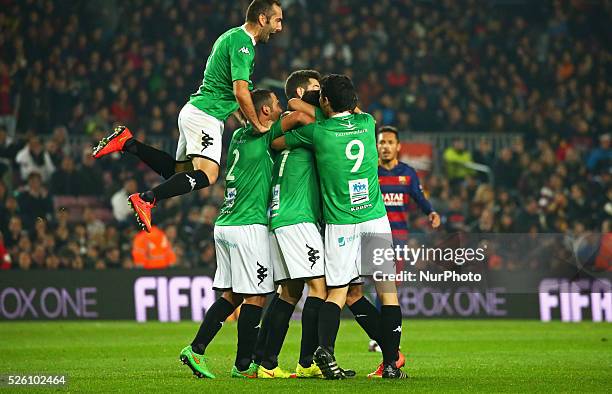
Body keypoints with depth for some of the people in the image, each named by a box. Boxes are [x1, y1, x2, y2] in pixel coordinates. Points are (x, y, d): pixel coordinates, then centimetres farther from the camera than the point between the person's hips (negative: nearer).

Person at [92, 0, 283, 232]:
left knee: (179, 172, 14)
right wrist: (257, 125, -14)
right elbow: (241, 92, -22)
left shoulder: (232, 37, 19)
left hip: (194, 111, 10)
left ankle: (128, 142, 10)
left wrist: (247, 119, 23)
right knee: (207, 174, -23)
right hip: (205, 115, -10)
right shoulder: (242, 43, -14)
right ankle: (146, 200, -29)